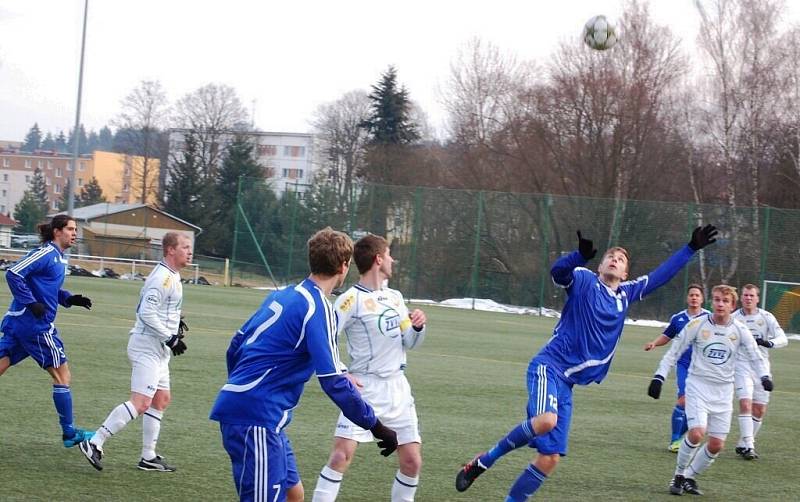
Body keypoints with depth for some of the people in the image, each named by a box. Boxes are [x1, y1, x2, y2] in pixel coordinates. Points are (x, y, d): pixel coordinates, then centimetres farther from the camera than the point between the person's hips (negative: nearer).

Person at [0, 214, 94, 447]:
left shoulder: (58, 257, 17)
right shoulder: (45, 253, -12)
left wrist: (70, 299, 12)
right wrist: (31, 303, -23)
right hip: (36, 324, -9)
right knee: (62, 375, 1)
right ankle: (69, 433, 9)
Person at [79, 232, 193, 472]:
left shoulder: (171, 276, 15)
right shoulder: (163, 278, -17)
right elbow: (147, 312, -24)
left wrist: (174, 321, 13)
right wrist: (170, 337, -21)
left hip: (157, 349, 11)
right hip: (147, 346, -11)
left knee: (162, 399, 15)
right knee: (141, 403, -16)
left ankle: (148, 457, 20)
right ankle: (94, 444, -16)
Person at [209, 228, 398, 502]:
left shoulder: (283, 295, 13)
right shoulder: (319, 309, -14)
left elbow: (236, 346, 19)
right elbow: (334, 382, -18)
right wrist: (377, 427, -12)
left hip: (239, 405, 10)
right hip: (257, 418, -10)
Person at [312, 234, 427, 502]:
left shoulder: (395, 297, 11)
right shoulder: (351, 299, -11)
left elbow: (409, 343, 19)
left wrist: (417, 327, -1)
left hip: (398, 388, 6)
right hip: (364, 388, -6)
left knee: (412, 460, 4)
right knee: (341, 455, -17)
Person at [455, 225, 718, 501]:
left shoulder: (626, 293, 17)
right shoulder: (585, 281, -1)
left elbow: (660, 275, 28)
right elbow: (558, 271, -21)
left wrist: (691, 248, 28)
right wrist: (581, 255, -41)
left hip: (567, 383, 7)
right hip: (548, 366, -7)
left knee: (550, 458, -1)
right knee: (546, 420, -35)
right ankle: (484, 461, -17)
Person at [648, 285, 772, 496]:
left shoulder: (740, 330, -3)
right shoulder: (697, 324, -7)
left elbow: (756, 357, 4)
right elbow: (674, 351, 0)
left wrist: (765, 376, -15)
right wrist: (659, 377, -5)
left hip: (723, 391, 3)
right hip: (698, 385, -3)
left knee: (717, 445, -1)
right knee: (697, 433, -22)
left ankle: (691, 477, 21)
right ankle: (679, 475, -1)